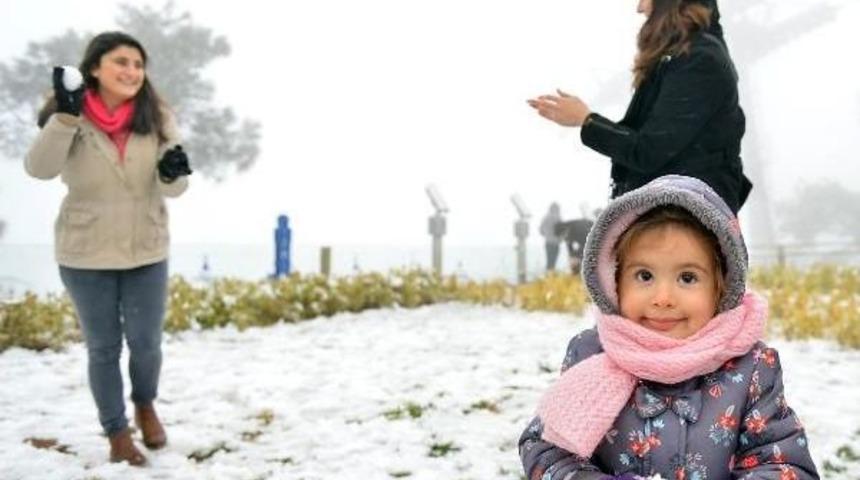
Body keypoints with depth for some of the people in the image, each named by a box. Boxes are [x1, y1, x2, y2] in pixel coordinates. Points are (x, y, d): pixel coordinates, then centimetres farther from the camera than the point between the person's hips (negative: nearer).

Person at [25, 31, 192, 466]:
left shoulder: (156, 117, -5)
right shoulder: (69, 116, -9)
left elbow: (171, 189, -3)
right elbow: (39, 168, -23)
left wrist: (174, 173, -27)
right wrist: (65, 115, -33)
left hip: (146, 252, 1)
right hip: (85, 255, -1)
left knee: (146, 344, 9)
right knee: (103, 348, 11)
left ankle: (145, 406, 40)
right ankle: (116, 433, 28)